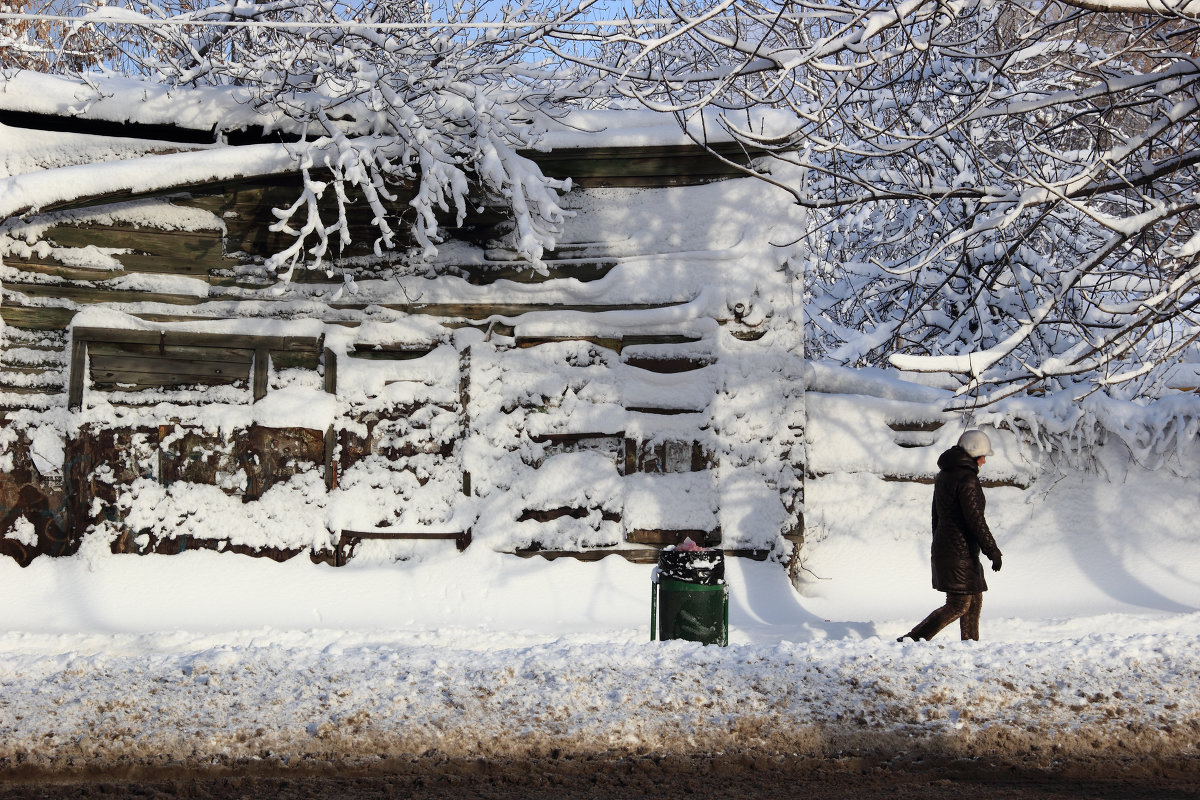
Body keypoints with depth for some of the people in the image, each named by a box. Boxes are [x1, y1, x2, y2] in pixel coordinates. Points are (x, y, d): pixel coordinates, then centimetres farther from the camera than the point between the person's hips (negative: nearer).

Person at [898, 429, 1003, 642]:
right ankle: (910, 641, -13)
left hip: (943, 547, 10)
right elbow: (975, 519, -18)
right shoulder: (967, 479, -16)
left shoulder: (944, 475, 13)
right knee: (958, 605, -8)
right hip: (960, 551, -10)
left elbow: (936, 515, 20)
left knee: (974, 601, 16)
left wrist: (938, 550, 26)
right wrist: (993, 551, -14)